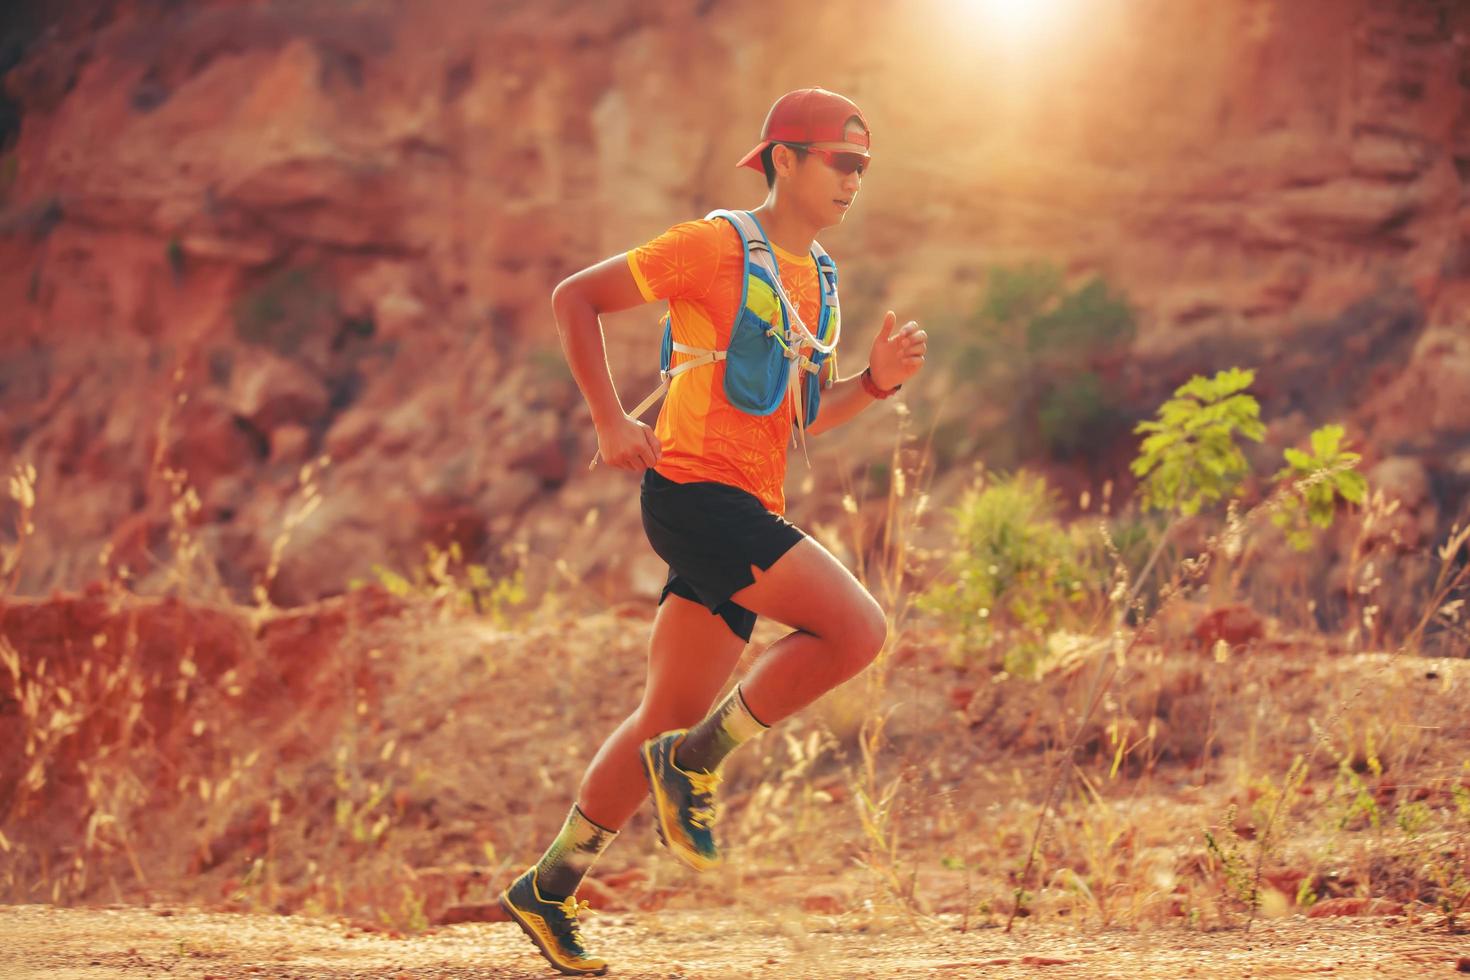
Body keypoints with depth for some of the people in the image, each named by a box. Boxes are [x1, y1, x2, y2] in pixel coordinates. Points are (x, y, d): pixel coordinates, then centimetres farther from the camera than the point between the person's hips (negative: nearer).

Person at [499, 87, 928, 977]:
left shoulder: (820, 278, 19)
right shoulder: (715, 247, -5)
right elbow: (575, 298, -2)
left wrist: (878, 380, 6)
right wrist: (611, 420, -9)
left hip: (747, 509, 8)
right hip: (694, 489, -8)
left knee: (670, 718, 9)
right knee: (858, 628, -19)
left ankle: (549, 889, 18)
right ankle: (695, 764, -7)